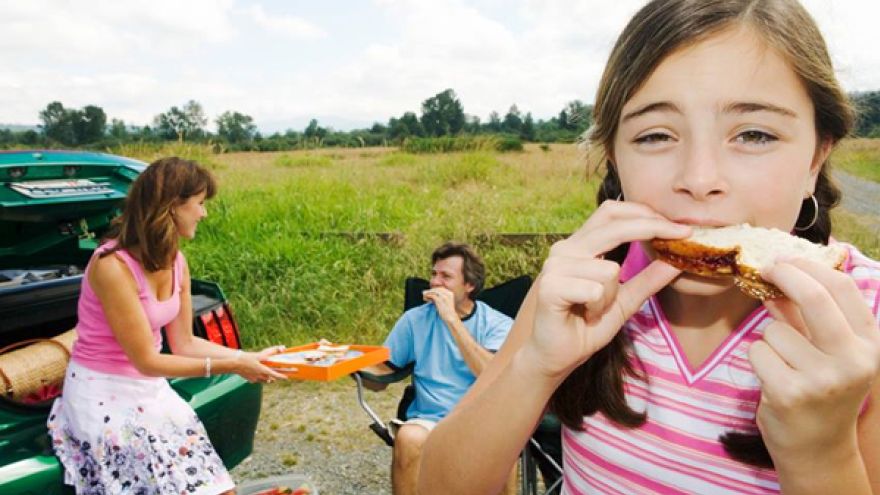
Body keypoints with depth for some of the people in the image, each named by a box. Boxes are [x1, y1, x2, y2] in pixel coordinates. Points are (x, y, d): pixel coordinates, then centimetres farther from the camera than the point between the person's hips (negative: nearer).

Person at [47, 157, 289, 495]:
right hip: (104, 396, -6)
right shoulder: (113, 266, -23)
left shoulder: (176, 262, 0)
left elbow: (184, 344, 5)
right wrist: (231, 366, -20)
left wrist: (249, 358, -4)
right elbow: (147, 361, -20)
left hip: (152, 390, 6)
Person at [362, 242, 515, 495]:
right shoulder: (415, 319, 5)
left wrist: (451, 319, -19)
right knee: (408, 437, -32)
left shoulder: (498, 323, 0)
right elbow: (380, 378, 6)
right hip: (429, 421, 2)